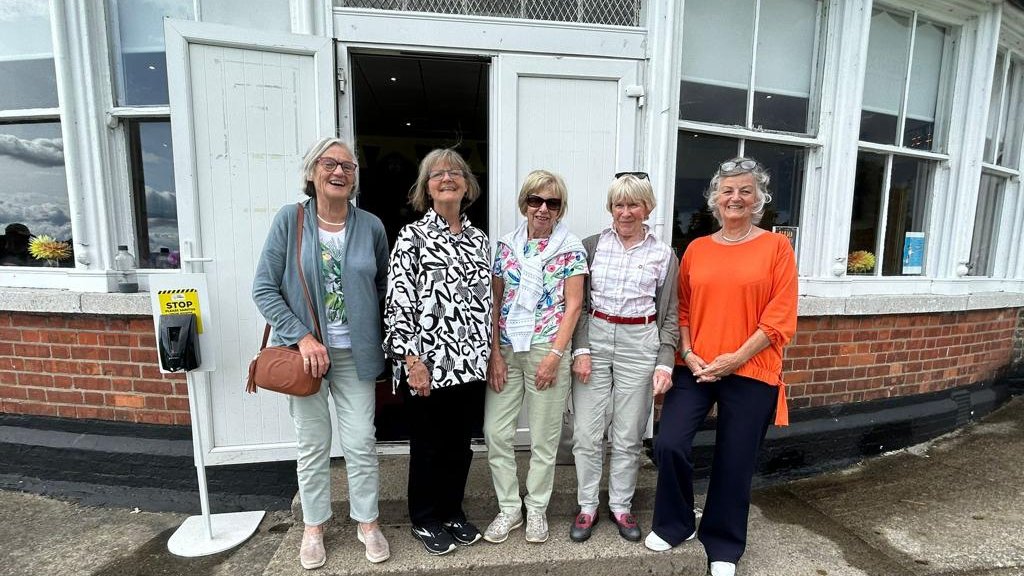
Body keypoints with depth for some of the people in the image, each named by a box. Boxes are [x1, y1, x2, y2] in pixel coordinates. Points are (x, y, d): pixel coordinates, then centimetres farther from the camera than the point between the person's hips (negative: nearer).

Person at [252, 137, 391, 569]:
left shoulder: (371, 226, -2)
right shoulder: (289, 219, -6)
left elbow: (384, 284, 12)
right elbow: (264, 289, -6)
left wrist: (375, 331, 4)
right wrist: (302, 337, -15)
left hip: (355, 353, 1)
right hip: (305, 349, -1)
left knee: (361, 441, 8)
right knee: (313, 444, 13)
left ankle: (367, 522, 30)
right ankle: (314, 527, 35)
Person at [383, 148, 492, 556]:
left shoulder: (480, 240, 10)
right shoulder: (412, 236, -5)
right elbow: (399, 301, -10)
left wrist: (490, 354, 11)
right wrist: (411, 359, -15)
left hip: (471, 363, 5)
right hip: (428, 363, -4)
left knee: (461, 444, 17)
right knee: (428, 445, 12)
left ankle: (452, 512, 38)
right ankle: (424, 520, 34)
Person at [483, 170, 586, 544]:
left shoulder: (571, 248, -2)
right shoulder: (506, 246, 6)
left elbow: (573, 305, -5)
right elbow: (495, 302, 5)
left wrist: (555, 355, -12)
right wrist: (495, 353, -2)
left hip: (547, 350, -3)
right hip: (506, 349, 3)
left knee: (544, 437, 9)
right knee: (495, 432, 5)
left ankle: (537, 509, 30)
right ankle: (509, 508, 26)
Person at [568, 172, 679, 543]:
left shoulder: (663, 255, 4)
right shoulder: (592, 246, 2)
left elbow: (669, 315, 5)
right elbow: (578, 303, 1)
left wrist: (665, 363, -2)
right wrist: (581, 348, -8)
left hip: (640, 345, 0)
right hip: (595, 338, 0)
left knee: (629, 434, 10)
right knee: (587, 432, 4)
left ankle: (621, 505, 32)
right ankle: (587, 506, 25)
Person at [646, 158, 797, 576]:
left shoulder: (776, 247, -1)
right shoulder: (696, 249, 7)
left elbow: (780, 317, -6)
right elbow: (682, 308, 7)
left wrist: (735, 359, -14)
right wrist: (688, 354, -7)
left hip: (751, 372, -2)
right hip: (695, 367, 2)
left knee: (734, 462, 8)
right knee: (670, 444, -6)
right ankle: (674, 524, 22)